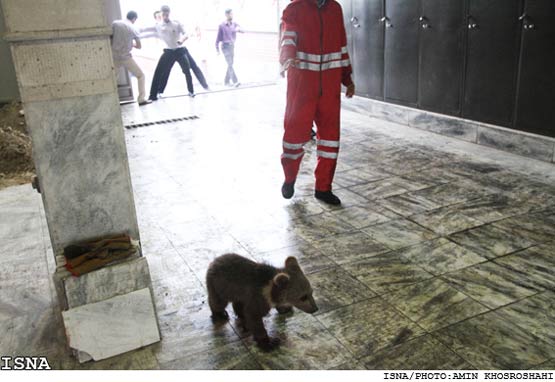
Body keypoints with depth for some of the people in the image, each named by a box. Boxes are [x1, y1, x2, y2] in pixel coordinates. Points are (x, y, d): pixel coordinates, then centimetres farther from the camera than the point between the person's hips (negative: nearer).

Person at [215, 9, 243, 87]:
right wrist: (217, 50, -1)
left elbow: (242, 31, -6)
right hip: (225, 46, -6)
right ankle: (235, 81, -23)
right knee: (230, 64, -15)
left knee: (230, 65, 9)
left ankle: (227, 81, 19)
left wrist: (239, 29, -30)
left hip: (232, 46, 6)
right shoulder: (222, 26, -3)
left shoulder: (234, 24, 8)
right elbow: (218, 38, 0)